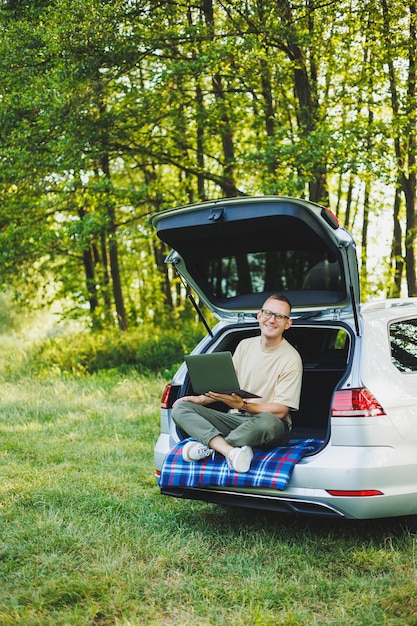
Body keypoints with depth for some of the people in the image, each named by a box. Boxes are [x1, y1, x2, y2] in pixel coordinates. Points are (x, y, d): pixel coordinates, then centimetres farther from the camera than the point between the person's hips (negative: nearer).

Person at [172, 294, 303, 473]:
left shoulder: (291, 359, -7)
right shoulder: (245, 345, 11)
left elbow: (280, 411, -13)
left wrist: (242, 405, -27)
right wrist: (201, 399, 2)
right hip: (235, 418, 6)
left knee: (267, 422, -43)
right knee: (181, 408, -14)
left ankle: (209, 446, -24)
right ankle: (230, 451, -39)